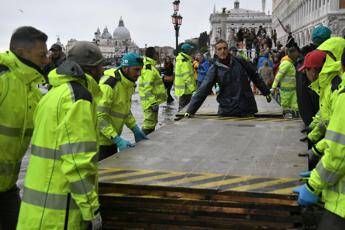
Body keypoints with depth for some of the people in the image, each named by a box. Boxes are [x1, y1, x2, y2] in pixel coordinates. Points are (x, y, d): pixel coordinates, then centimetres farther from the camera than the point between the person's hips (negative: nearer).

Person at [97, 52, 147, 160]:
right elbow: (100, 117, -27)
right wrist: (117, 140, -29)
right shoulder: (109, 85, -24)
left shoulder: (129, 84, 5)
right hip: (100, 139, -9)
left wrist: (135, 129, 9)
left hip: (112, 139, 9)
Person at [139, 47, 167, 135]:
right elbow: (147, 88, -25)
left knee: (153, 122, 19)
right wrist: (153, 102, -26)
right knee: (149, 124, -7)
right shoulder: (148, 68, -18)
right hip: (150, 102, -11)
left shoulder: (150, 66, 16)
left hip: (153, 101, 11)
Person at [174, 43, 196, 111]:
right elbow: (188, 76, -22)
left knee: (182, 105, 16)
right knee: (184, 107, -4)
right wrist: (193, 88, -21)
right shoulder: (185, 61, -18)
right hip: (185, 88, -10)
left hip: (181, 88, 10)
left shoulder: (180, 59, 15)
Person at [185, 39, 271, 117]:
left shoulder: (240, 62, 2)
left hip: (247, 108, 2)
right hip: (227, 111, -2)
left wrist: (266, 92, 19)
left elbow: (254, 76, 14)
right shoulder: (214, 69, -3)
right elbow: (203, 90, -9)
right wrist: (190, 110, -16)